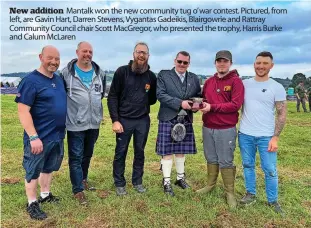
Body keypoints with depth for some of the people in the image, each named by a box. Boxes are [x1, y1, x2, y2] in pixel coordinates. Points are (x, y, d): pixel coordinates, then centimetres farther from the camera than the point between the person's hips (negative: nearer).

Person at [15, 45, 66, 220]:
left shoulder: (59, 79, 8)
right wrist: (33, 137, -23)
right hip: (39, 137, -7)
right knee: (34, 171, 9)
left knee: (49, 168, 21)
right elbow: (23, 111, -19)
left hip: (57, 135, 7)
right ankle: (32, 204, 25)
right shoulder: (31, 80, -15)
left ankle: (46, 195, 39)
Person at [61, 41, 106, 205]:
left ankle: (83, 180, 39)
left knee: (87, 155, 19)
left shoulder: (100, 73, 7)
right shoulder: (66, 72, -6)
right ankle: (78, 190, 12)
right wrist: (72, 107, 3)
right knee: (76, 157, 1)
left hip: (94, 123, 5)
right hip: (75, 124, -4)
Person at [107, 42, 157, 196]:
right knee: (120, 152, 7)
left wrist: (143, 102, -3)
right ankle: (119, 184, 24)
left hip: (143, 121, 3)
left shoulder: (151, 76, 3)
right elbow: (112, 97, -7)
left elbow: (153, 99, 15)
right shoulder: (122, 71, -6)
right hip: (124, 120, -2)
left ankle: (137, 182, 29)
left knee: (140, 152, 12)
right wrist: (115, 120, -12)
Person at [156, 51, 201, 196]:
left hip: (186, 120, 4)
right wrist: (180, 103, -21)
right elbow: (160, 94, -13)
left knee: (181, 151, 14)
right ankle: (167, 182, 12)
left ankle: (180, 178, 30)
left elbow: (198, 96, 12)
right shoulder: (163, 75, -2)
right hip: (168, 120, -4)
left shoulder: (194, 78, 10)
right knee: (167, 152, 1)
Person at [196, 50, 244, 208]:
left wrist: (212, 107, -19)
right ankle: (210, 185, 33)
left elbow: (235, 105, -16)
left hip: (226, 130, -5)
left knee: (226, 162, 3)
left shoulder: (236, 81, -7)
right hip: (207, 128, 6)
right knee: (211, 158, 17)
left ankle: (230, 192, 18)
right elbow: (204, 100, 21)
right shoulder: (209, 81, 11)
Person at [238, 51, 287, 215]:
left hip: (266, 136, -2)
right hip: (245, 134, 3)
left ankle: (272, 201, 21)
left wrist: (275, 137, -10)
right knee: (248, 165, 14)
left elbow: (282, 114, -4)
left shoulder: (277, 88, -4)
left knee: (270, 170, 3)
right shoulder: (244, 84, 3)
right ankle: (250, 194, 31)